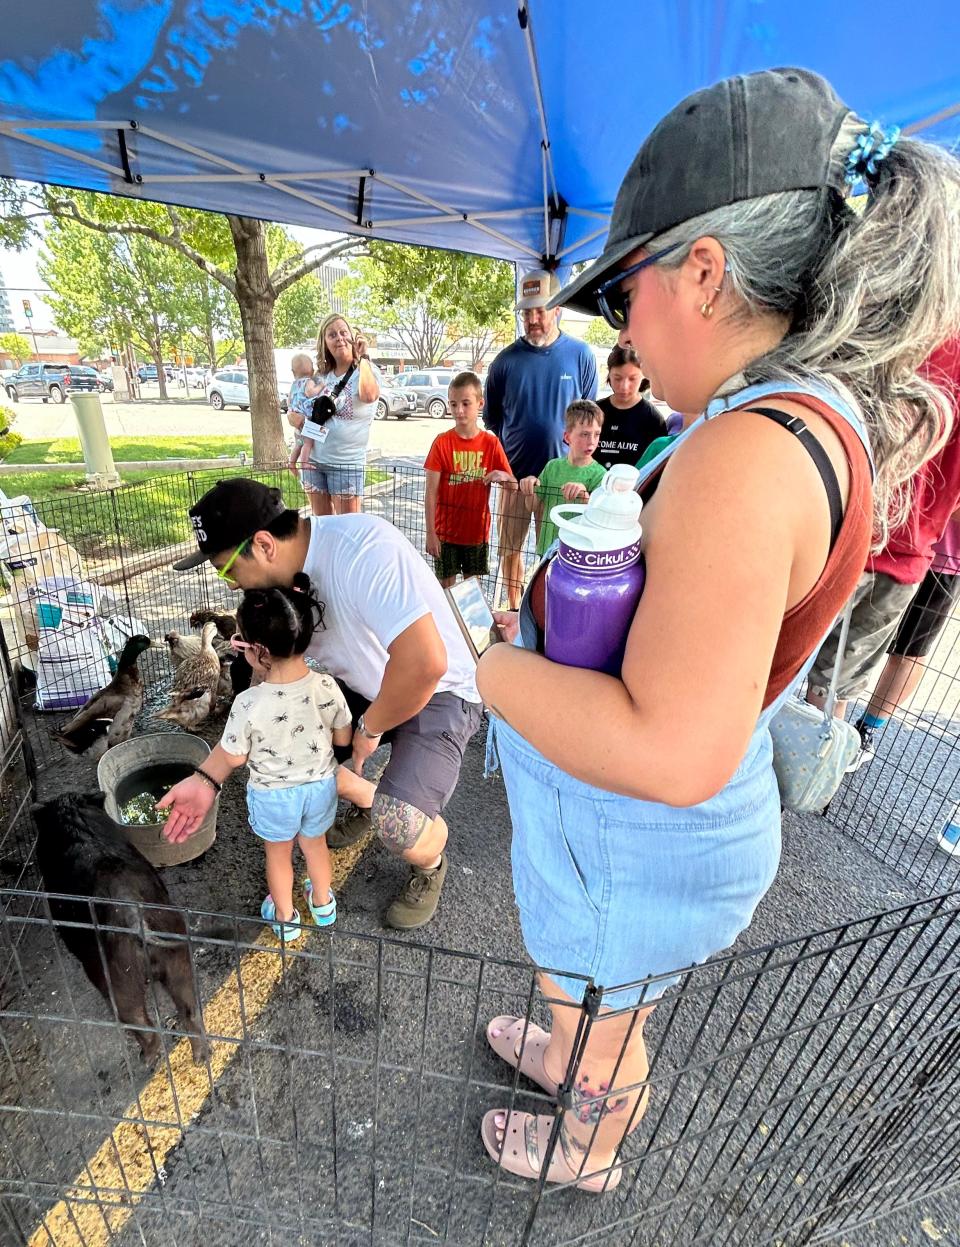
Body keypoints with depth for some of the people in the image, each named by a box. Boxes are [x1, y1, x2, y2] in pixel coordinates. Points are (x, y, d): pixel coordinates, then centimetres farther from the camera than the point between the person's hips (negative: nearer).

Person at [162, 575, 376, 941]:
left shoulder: (249, 704, -32)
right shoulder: (327, 687, -24)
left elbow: (233, 757, -15)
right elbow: (344, 738, -9)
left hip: (273, 795, -2)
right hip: (321, 786, 2)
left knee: (278, 855, 26)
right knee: (315, 845, 29)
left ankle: (285, 918, 49)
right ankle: (322, 905, 53)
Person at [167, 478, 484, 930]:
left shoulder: (361, 547, -33)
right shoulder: (281, 578, -7)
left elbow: (424, 662, -42)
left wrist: (369, 729, -23)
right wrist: (207, 778, -3)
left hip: (438, 694, -7)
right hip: (364, 688, 8)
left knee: (399, 826, -25)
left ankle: (430, 865, 14)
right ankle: (363, 803, 26)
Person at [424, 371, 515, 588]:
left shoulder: (491, 443, -2)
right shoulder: (442, 443, -7)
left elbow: (513, 486, 1)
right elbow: (431, 492, -8)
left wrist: (503, 476, -23)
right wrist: (430, 533, -12)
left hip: (477, 530, 2)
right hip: (446, 531, -1)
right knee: (446, 587, 8)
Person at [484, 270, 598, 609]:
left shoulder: (580, 355, 0)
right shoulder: (506, 360, 1)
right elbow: (491, 419, 11)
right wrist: (501, 462, 8)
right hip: (514, 474, 1)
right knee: (510, 548, 8)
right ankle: (513, 611, 26)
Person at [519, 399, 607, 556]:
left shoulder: (599, 473, -11)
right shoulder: (553, 466, 0)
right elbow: (535, 507, 4)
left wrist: (583, 494, -35)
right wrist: (530, 485, -15)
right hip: (547, 548, 4)